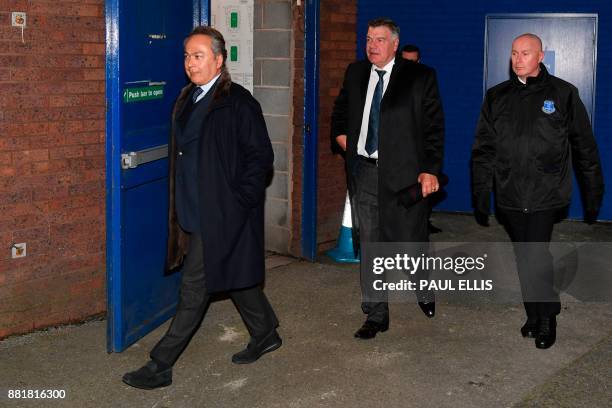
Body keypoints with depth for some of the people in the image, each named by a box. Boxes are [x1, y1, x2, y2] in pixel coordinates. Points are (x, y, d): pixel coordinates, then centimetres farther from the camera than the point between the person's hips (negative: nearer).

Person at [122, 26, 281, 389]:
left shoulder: (238, 102, -13)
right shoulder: (188, 99, 11)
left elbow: (261, 155, -13)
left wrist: (238, 201, -16)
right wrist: (180, 207, 14)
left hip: (221, 214, -9)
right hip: (194, 210, 9)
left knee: (195, 289, -2)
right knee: (233, 276, 20)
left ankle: (161, 366, 6)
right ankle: (266, 335, 38)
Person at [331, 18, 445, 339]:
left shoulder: (420, 77, -2)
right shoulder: (355, 73, 12)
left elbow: (434, 126, -4)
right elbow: (340, 110, 29)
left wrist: (430, 169, -12)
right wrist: (340, 134, 11)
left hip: (403, 173, -4)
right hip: (363, 172, 4)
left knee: (411, 241, 4)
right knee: (369, 245, 7)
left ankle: (425, 294, 34)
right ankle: (375, 315, 18)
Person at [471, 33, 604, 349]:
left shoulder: (563, 94, 1)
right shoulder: (497, 97, 9)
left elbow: (585, 148, 5)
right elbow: (483, 151, 9)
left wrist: (593, 196, 4)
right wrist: (481, 198, 5)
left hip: (546, 195, -3)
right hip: (509, 196, 3)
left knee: (535, 256, -11)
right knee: (524, 258, 11)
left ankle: (547, 316, 9)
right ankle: (534, 315, 26)